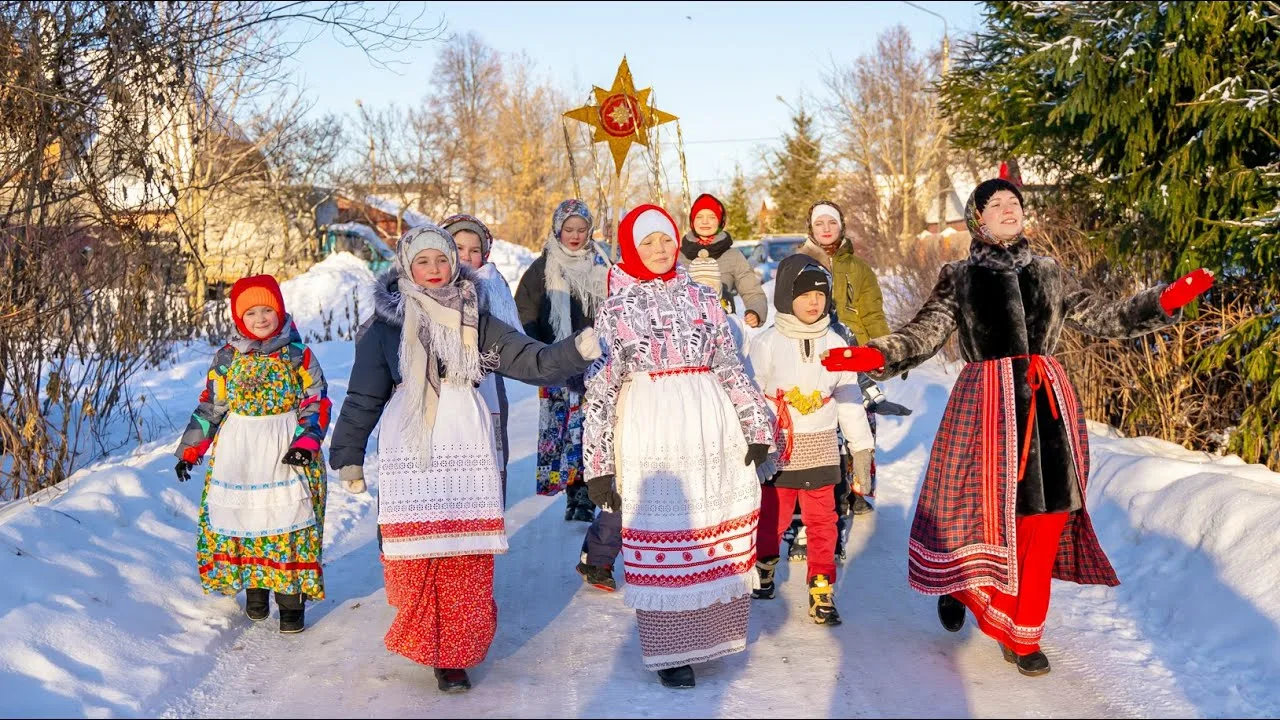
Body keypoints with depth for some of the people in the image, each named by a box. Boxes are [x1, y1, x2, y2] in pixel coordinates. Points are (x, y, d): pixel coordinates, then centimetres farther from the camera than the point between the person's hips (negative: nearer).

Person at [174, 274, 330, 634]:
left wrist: (307, 441, -13)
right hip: (237, 456, 2)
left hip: (286, 454, -2)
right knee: (242, 519, 3)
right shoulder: (227, 358, 7)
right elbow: (210, 407, 12)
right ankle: (254, 590, 20)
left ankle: (292, 599, 3)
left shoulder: (298, 355, 1)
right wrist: (191, 449, 7)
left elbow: (317, 402, 1)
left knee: (288, 522, -6)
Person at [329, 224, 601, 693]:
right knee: (415, 554, -2)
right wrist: (348, 456, 7)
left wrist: (577, 350, -11)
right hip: (408, 449, -1)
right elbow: (363, 397, 9)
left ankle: (455, 654, 10)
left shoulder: (476, 321, 10)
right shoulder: (387, 325, 6)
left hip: (465, 449, 1)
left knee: (466, 556, -1)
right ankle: (423, 641, 16)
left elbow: (532, 361, 4)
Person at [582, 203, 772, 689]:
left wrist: (756, 425, 8)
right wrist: (598, 463, -5)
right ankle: (670, 650, 15)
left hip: (712, 426, 4)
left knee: (717, 534, 8)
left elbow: (731, 367, 14)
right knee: (662, 537, 2)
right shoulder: (616, 309, 1)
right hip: (651, 432, -3)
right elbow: (598, 389, -1)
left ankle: (711, 628, 26)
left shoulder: (701, 297, 12)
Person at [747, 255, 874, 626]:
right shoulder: (767, 344, -5)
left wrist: (861, 447, 7)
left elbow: (850, 399, 8)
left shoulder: (834, 344, 4)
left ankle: (822, 592, 11)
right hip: (778, 447, -2)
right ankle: (764, 564, 36)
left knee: (822, 521, 3)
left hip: (821, 447, 2)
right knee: (772, 515, 9)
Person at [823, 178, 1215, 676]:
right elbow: (924, 333, -1)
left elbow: (1104, 318, 14)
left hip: (1048, 404, 3)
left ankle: (1022, 637, 17)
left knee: (1043, 522, 2)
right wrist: (877, 355, -18)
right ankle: (959, 585, 32)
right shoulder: (959, 278, 6)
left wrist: (1165, 301, 3)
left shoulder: (1049, 273, 13)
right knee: (987, 510, -3)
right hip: (986, 405, -2)